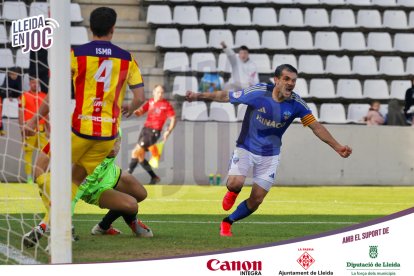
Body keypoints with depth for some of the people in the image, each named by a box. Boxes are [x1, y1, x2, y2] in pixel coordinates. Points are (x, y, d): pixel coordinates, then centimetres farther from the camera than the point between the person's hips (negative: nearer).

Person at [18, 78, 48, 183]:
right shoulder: (24, 96, -1)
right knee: (28, 152, -2)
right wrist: (22, 130, -10)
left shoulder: (44, 96, 13)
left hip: (41, 129, 4)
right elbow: (20, 115, -3)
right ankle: (29, 178, 1)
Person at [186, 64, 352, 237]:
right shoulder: (258, 92, -18)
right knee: (235, 183, -25)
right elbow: (226, 96, -8)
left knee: (256, 201, 0)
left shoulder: (296, 103, -12)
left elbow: (316, 126, -7)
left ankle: (227, 222, 25)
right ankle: (233, 192, 14)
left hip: (270, 155, 2)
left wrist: (337, 147, -14)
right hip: (246, 149, -2)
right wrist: (198, 96, -10)